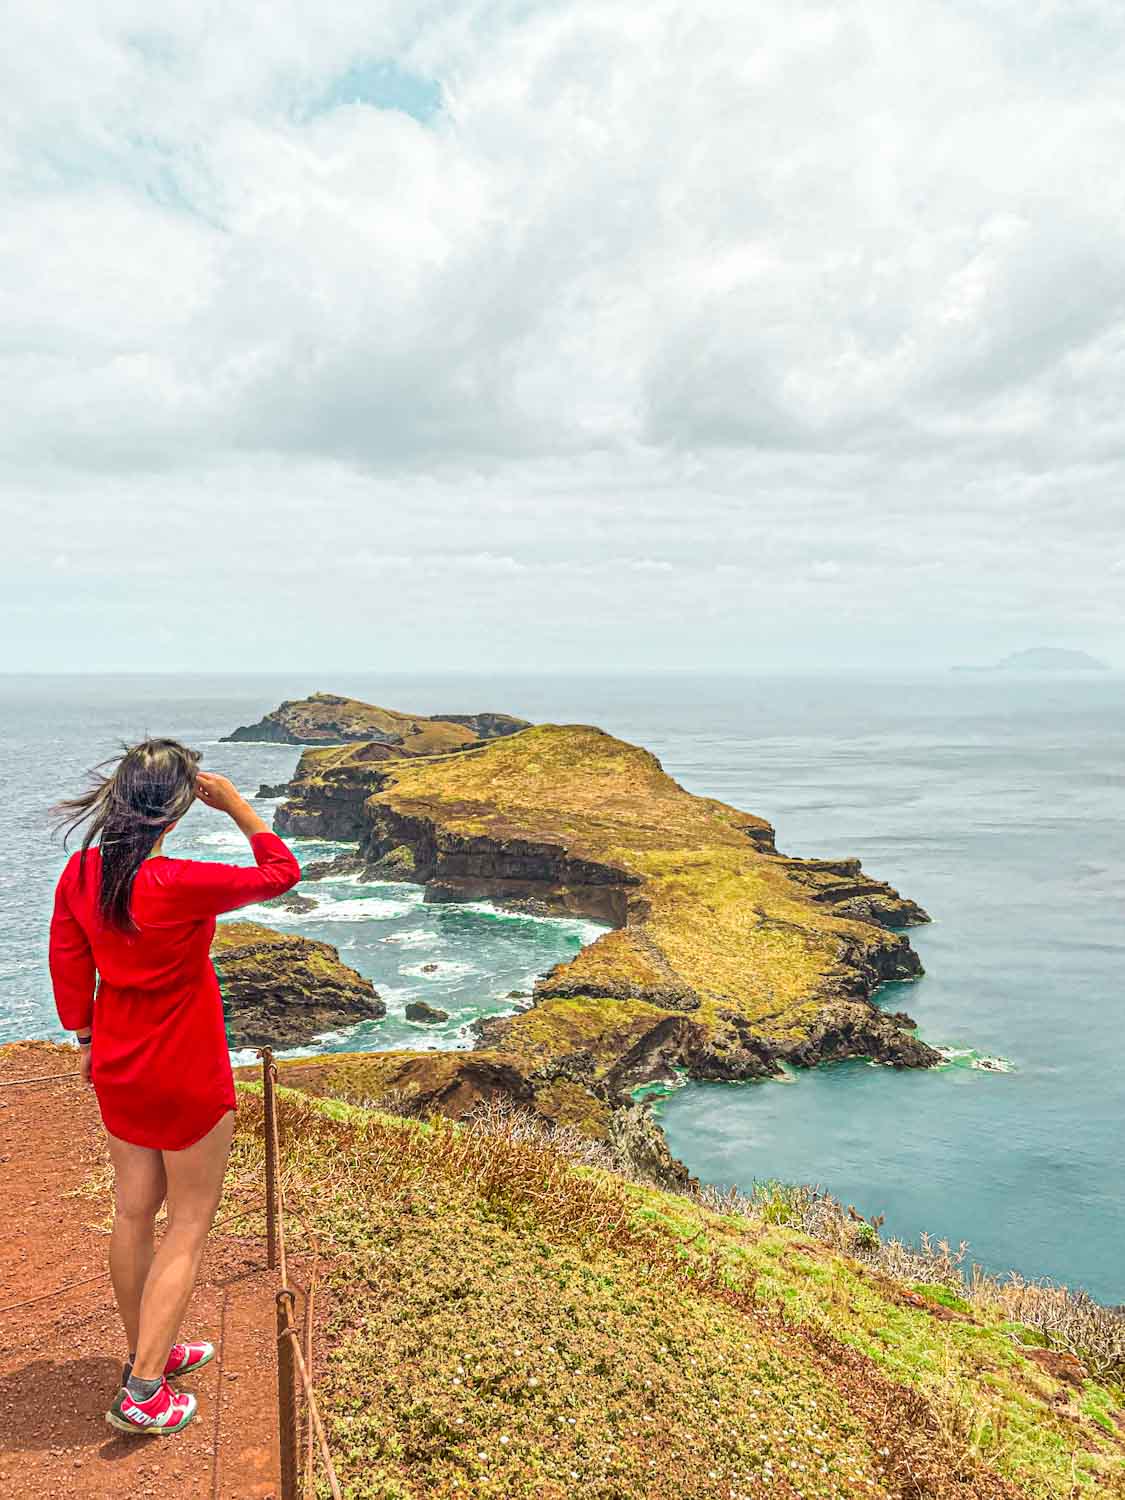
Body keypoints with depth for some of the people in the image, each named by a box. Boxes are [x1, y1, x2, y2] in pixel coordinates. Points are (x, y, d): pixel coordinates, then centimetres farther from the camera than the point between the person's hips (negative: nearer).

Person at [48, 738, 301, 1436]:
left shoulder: (81, 873, -8)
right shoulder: (180, 884, -28)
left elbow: (67, 962, 5)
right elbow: (281, 873, -16)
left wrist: (87, 1037, 18)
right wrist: (236, 805, -9)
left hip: (118, 1069, 7)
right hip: (188, 1076, -7)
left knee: (135, 1209, 20)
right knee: (190, 1224, 9)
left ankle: (148, 1351, 38)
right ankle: (143, 1392, 11)